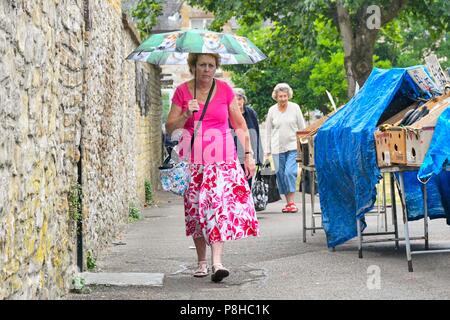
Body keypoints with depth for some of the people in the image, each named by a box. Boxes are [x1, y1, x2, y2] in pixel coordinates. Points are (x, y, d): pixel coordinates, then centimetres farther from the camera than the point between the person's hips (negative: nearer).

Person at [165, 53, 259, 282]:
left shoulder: (225, 89, 4)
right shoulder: (182, 91, 3)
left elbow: (240, 124, 9)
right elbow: (170, 127, 5)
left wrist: (248, 154, 5)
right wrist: (186, 114, -13)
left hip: (222, 157, -1)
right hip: (192, 158, 1)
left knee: (219, 203, -16)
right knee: (194, 208, 2)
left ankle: (217, 262, -21)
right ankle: (202, 261, 14)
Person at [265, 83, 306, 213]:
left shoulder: (295, 108, 2)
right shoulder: (272, 110, 5)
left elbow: (302, 127, 7)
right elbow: (268, 131, 10)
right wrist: (268, 150, 8)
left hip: (293, 146, -2)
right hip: (277, 148, 2)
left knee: (290, 172, -16)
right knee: (280, 174, 2)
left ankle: (292, 202, -14)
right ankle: (288, 202, 11)